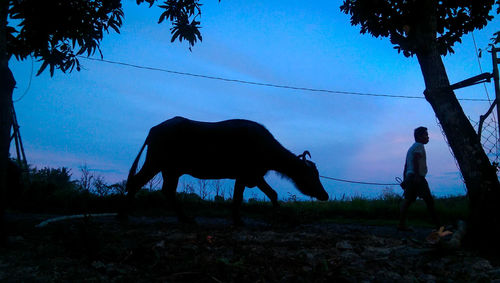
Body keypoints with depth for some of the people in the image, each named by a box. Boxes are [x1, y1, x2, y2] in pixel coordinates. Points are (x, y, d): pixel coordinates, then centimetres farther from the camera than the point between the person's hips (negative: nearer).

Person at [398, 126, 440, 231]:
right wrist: (417, 175, -23)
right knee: (429, 201, -5)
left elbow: (406, 165, 23)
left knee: (407, 200, 1)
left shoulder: (411, 148, 26)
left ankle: (402, 224, -5)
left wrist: (405, 179, 22)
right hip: (417, 177, -9)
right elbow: (415, 160, -17)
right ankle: (438, 225, -3)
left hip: (409, 177, 9)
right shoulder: (419, 146, -3)